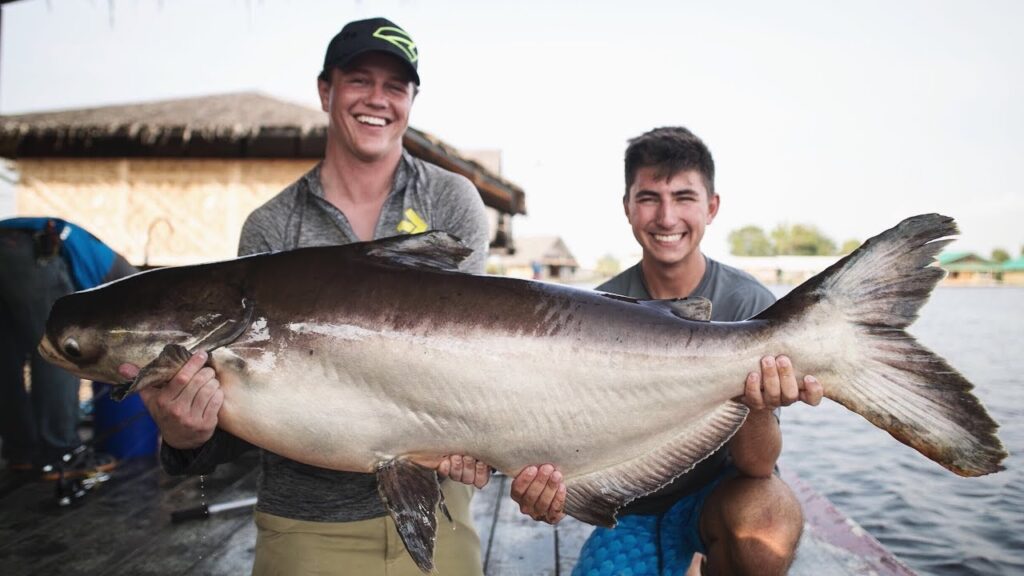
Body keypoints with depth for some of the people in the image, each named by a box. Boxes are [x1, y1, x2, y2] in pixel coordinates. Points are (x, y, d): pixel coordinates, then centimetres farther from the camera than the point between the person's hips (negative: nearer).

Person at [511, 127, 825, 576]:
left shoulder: (750, 304, -13)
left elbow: (757, 466, -17)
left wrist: (759, 408, -39)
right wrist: (545, 488, -31)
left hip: (716, 493, -2)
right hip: (632, 513, 2)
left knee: (766, 517, -32)